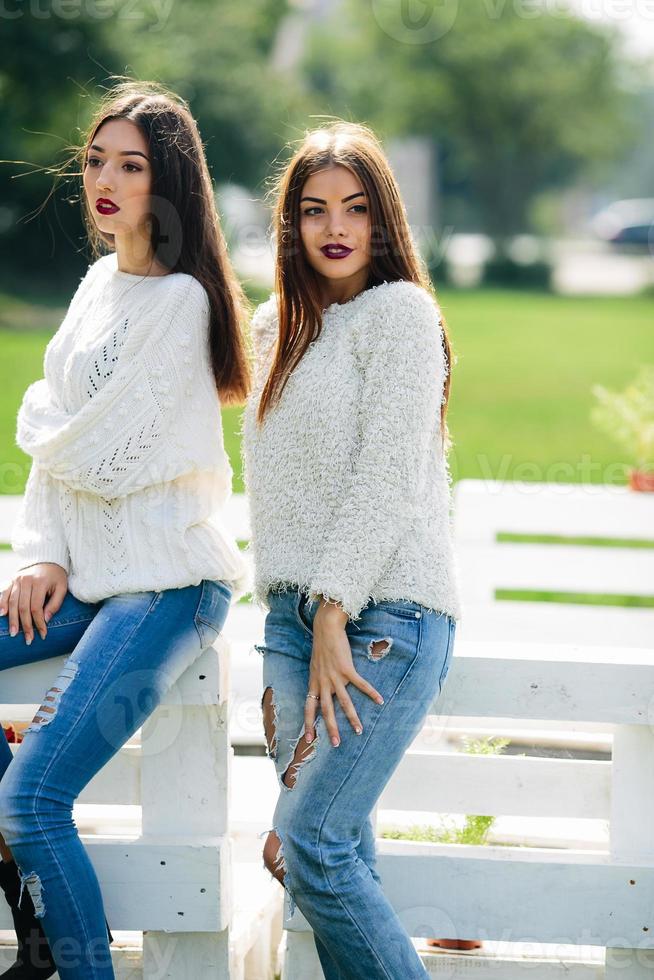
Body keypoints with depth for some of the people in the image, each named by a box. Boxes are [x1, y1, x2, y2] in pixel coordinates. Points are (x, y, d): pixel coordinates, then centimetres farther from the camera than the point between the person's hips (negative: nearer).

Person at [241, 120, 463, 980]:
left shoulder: (399, 311, -4)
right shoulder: (277, 325, 18)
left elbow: (388, 481, -11)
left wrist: (334, 617, -15)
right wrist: (296, 620, 13)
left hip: (385, 615, -7)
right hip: (295, 615, 7)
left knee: (313, 847, -16)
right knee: (336, 855, 0)